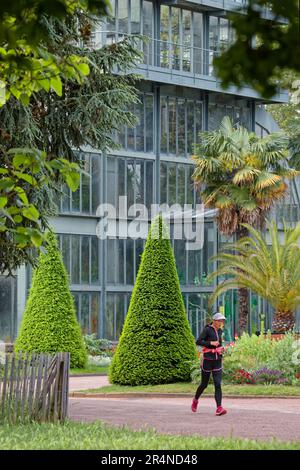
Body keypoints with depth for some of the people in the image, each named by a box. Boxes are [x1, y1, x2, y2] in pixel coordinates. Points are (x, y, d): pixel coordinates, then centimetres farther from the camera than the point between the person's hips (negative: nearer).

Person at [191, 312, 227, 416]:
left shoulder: (219, 331, 12)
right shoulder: (207, 329, -8)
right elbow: (198, 342, -17)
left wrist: (220, 348, 15)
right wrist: (211, 343, -24)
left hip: (217, 361, 5)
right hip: (207, 360, -4)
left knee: (218, 384, -10)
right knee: (204, 384, 9)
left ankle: (219, 408, -18)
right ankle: (195, 400, 38)